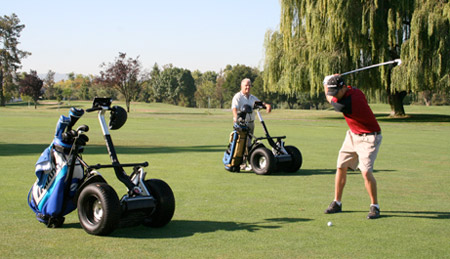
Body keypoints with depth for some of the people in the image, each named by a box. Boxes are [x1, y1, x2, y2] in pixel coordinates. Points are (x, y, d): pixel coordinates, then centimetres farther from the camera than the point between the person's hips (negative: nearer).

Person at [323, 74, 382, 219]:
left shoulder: (346, 104, -30)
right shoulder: (354, 90, -6)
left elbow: (329, 98, -10)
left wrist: (326, 83, 6)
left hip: (368, 138, -10)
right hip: (353, 135, 10)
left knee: (366, 172, -20)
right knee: (341, 167, 7)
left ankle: (374, 206, -4)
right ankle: (337, 203, 17)